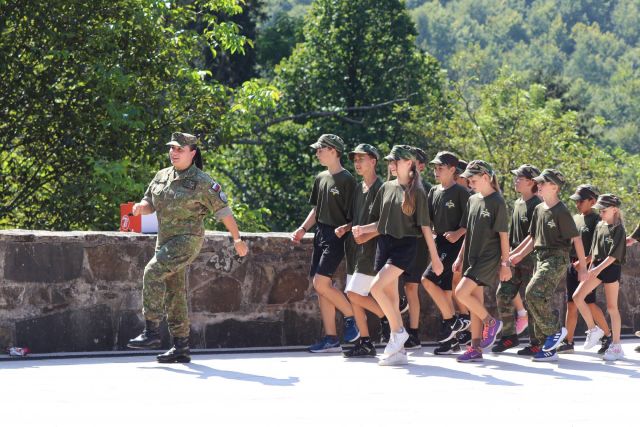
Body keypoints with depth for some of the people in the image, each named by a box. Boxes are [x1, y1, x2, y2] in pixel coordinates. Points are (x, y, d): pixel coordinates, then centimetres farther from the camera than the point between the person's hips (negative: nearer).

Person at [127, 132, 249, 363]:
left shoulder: (201, 182, -9)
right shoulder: (162, 176, 10)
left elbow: (223, 210, -6)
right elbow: (150, 203, 16)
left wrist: (237, 239, -5)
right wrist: (141, 207, -8)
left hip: (187, 240, -7)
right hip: (166, 240, 7)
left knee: (153, 273, -23)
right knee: (174, 293, 7)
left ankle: (151, 332, -21)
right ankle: (181, 348, 11)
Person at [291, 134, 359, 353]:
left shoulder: (346, 180, -10)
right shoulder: (321, 178, 14)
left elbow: (353, 215, -11)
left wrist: (343, 230, -21)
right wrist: (303, 229, 10)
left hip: (336, 237, -8)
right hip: (320, 236, 8)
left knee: (321, 283, -16)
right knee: (321, 287, 5)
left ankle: (352, 317, 4)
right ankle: (331, 339, 8)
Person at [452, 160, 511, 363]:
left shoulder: (497, 202, -9)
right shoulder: (472, 200, 12)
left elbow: (503, 234, -9)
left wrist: (505, 263, -10)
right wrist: (460, 257, 15)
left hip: (489, 257, -8)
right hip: (472, 258, 8)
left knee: (461, 292, -19)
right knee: (475, 301, 7)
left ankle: (490, 322, 0)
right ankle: (475, 348, 9)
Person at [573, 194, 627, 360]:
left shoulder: (618, 229, -10)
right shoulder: (599, 226, 11)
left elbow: (614, 254, -17)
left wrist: (598, 269, -24)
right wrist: (591, 268, 14)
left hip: (612, 268, -7)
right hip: (597, 267, 7)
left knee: (612, 307, -2)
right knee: (577, 296, -7)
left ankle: (616, 346, 5)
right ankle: (593, 330, 7)